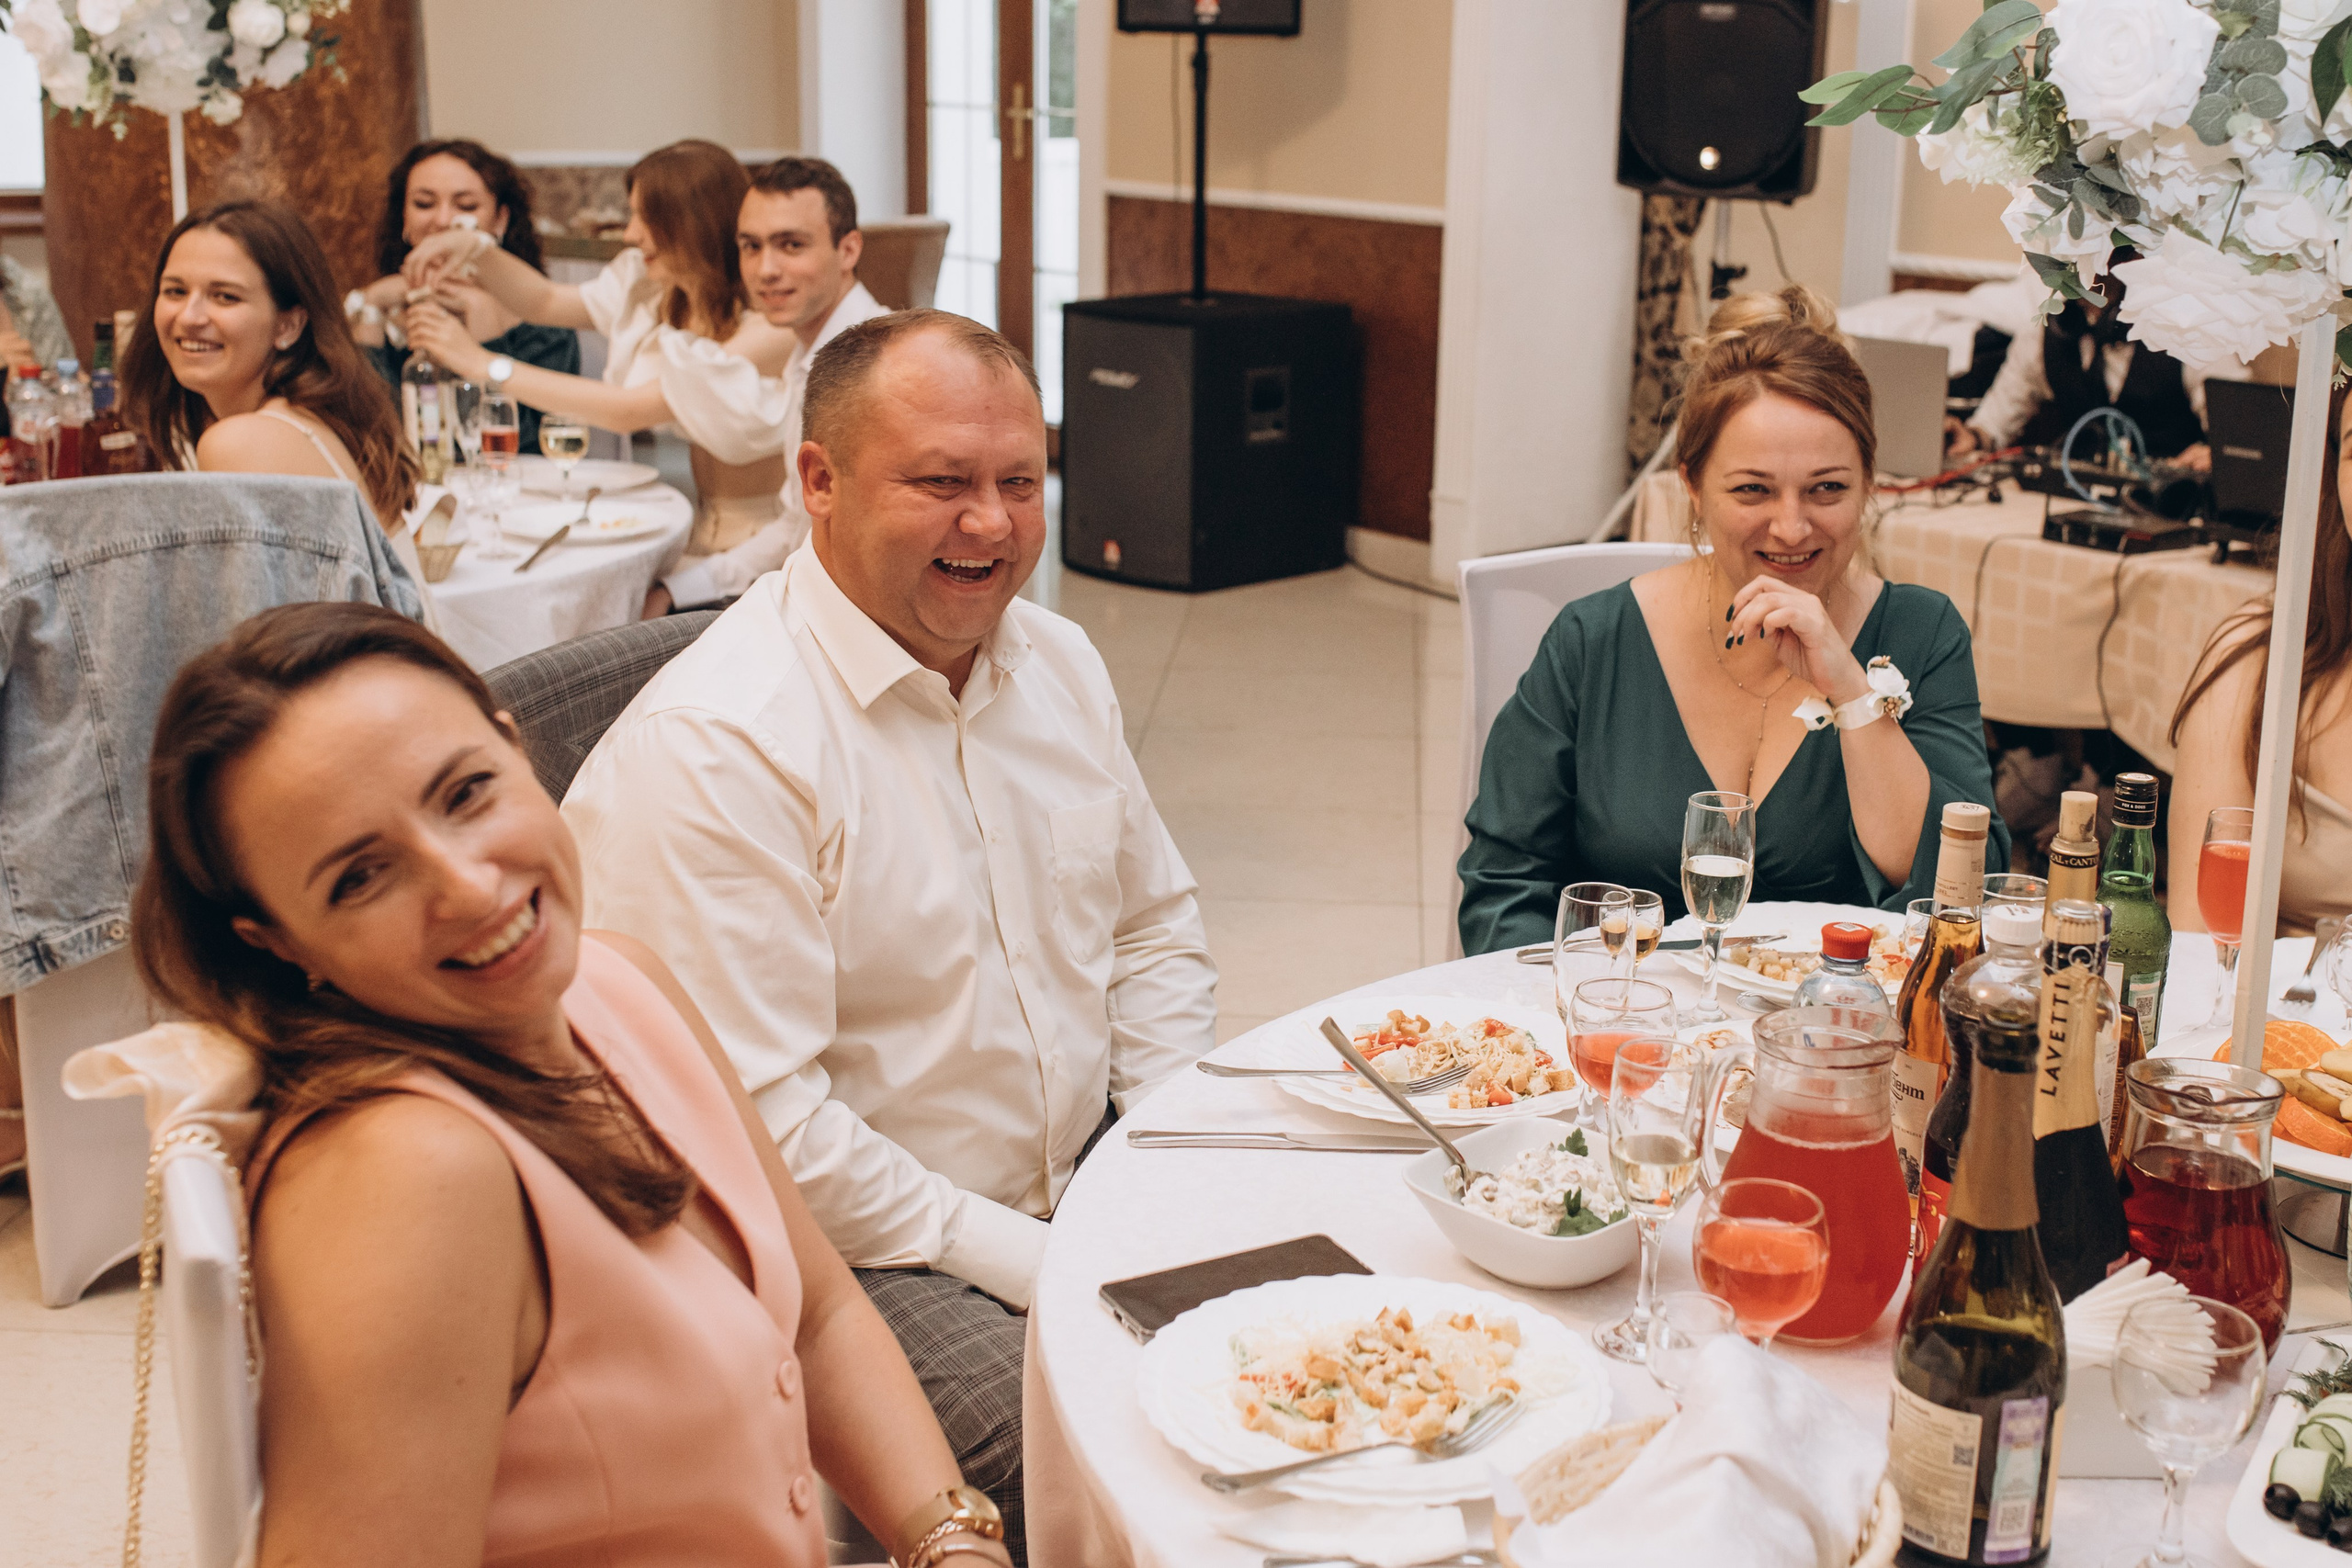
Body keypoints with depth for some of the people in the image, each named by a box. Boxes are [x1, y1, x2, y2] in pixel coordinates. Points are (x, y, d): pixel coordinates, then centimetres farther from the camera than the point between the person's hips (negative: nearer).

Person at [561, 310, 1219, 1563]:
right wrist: (1038, 1269, -18)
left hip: (1087, 1190, 8)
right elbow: (755, 1123, -22)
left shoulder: (1058, 662, 8)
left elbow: (1154, 930, 17)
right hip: (858, 1257, -7)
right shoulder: (705, 748, -19)